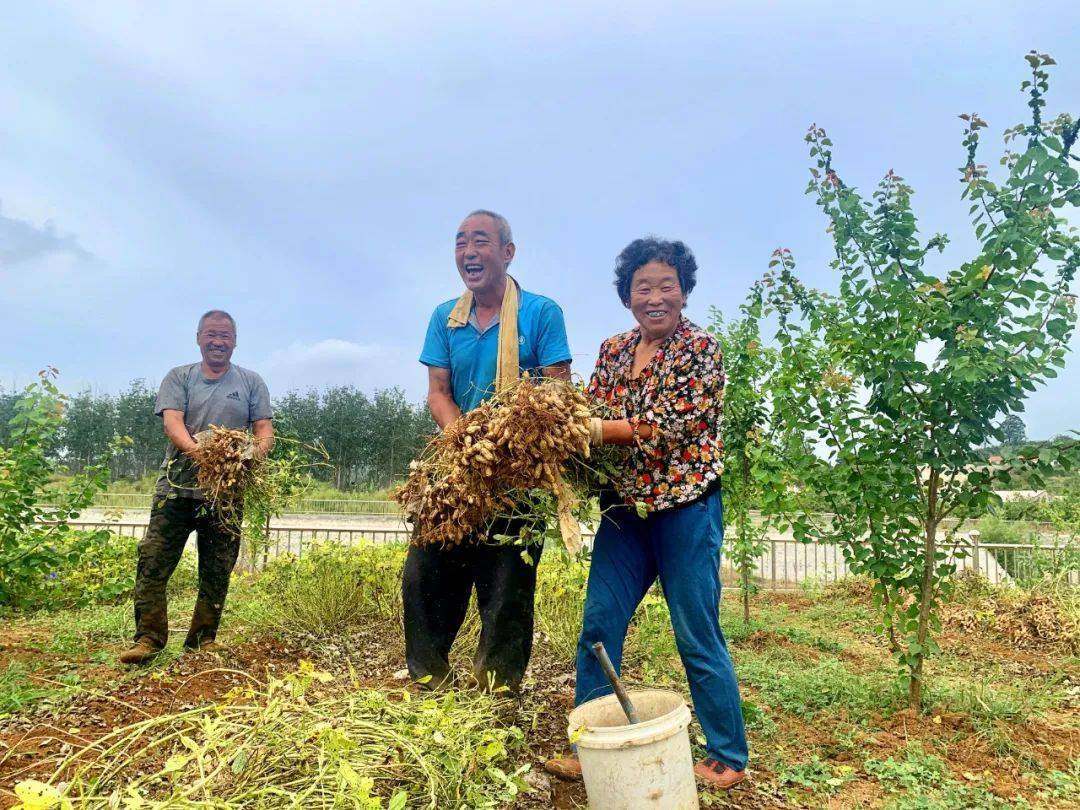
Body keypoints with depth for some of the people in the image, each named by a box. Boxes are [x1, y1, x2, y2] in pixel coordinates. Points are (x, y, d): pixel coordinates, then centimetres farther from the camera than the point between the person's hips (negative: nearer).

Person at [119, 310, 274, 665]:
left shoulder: (252, 383, 10)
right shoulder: (179, 377, 9)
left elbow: (265, 430, 4)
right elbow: (172, 422, -6)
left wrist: (254, 454, -19)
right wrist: (196, 451, -26)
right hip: (178, 486, 0)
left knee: (217, 571, 6)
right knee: (153, 562, -4)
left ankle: (203, 640, 19)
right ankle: (149, 637, 7)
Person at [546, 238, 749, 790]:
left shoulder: (700, 348, -7)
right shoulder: (613, 351, 10)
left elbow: (673, 427, -17)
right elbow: (590, 417, 10)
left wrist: (596, 429, -17)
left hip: (685, 506, -5)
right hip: (625, 507, 6)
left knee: (697, 638, 4)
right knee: (598, 628, 8)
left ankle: (729, 760, 23)